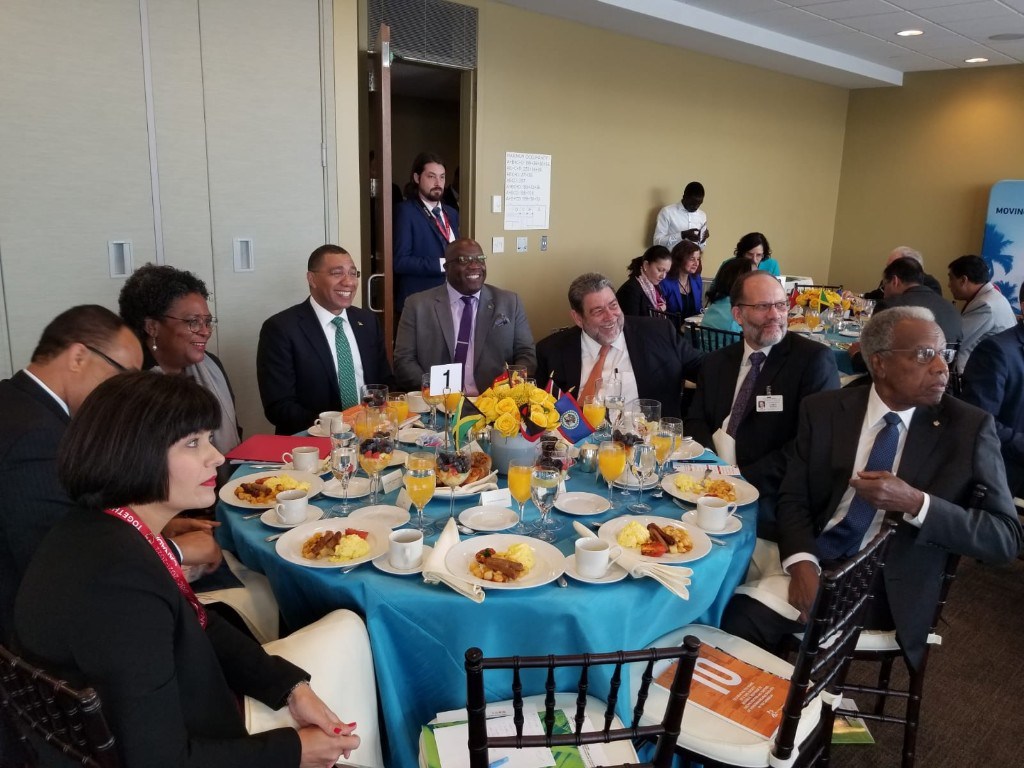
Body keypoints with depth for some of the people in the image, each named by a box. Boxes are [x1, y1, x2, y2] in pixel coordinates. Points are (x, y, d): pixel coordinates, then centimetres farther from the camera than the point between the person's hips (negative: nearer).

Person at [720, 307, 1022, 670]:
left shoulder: (969, 427, -3)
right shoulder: (823, 410, 1)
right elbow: (793, 498, 0)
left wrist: (915, 503, -21)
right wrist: (802, 562, -20)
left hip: (886, 587, -3)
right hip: (814, 558, 3)